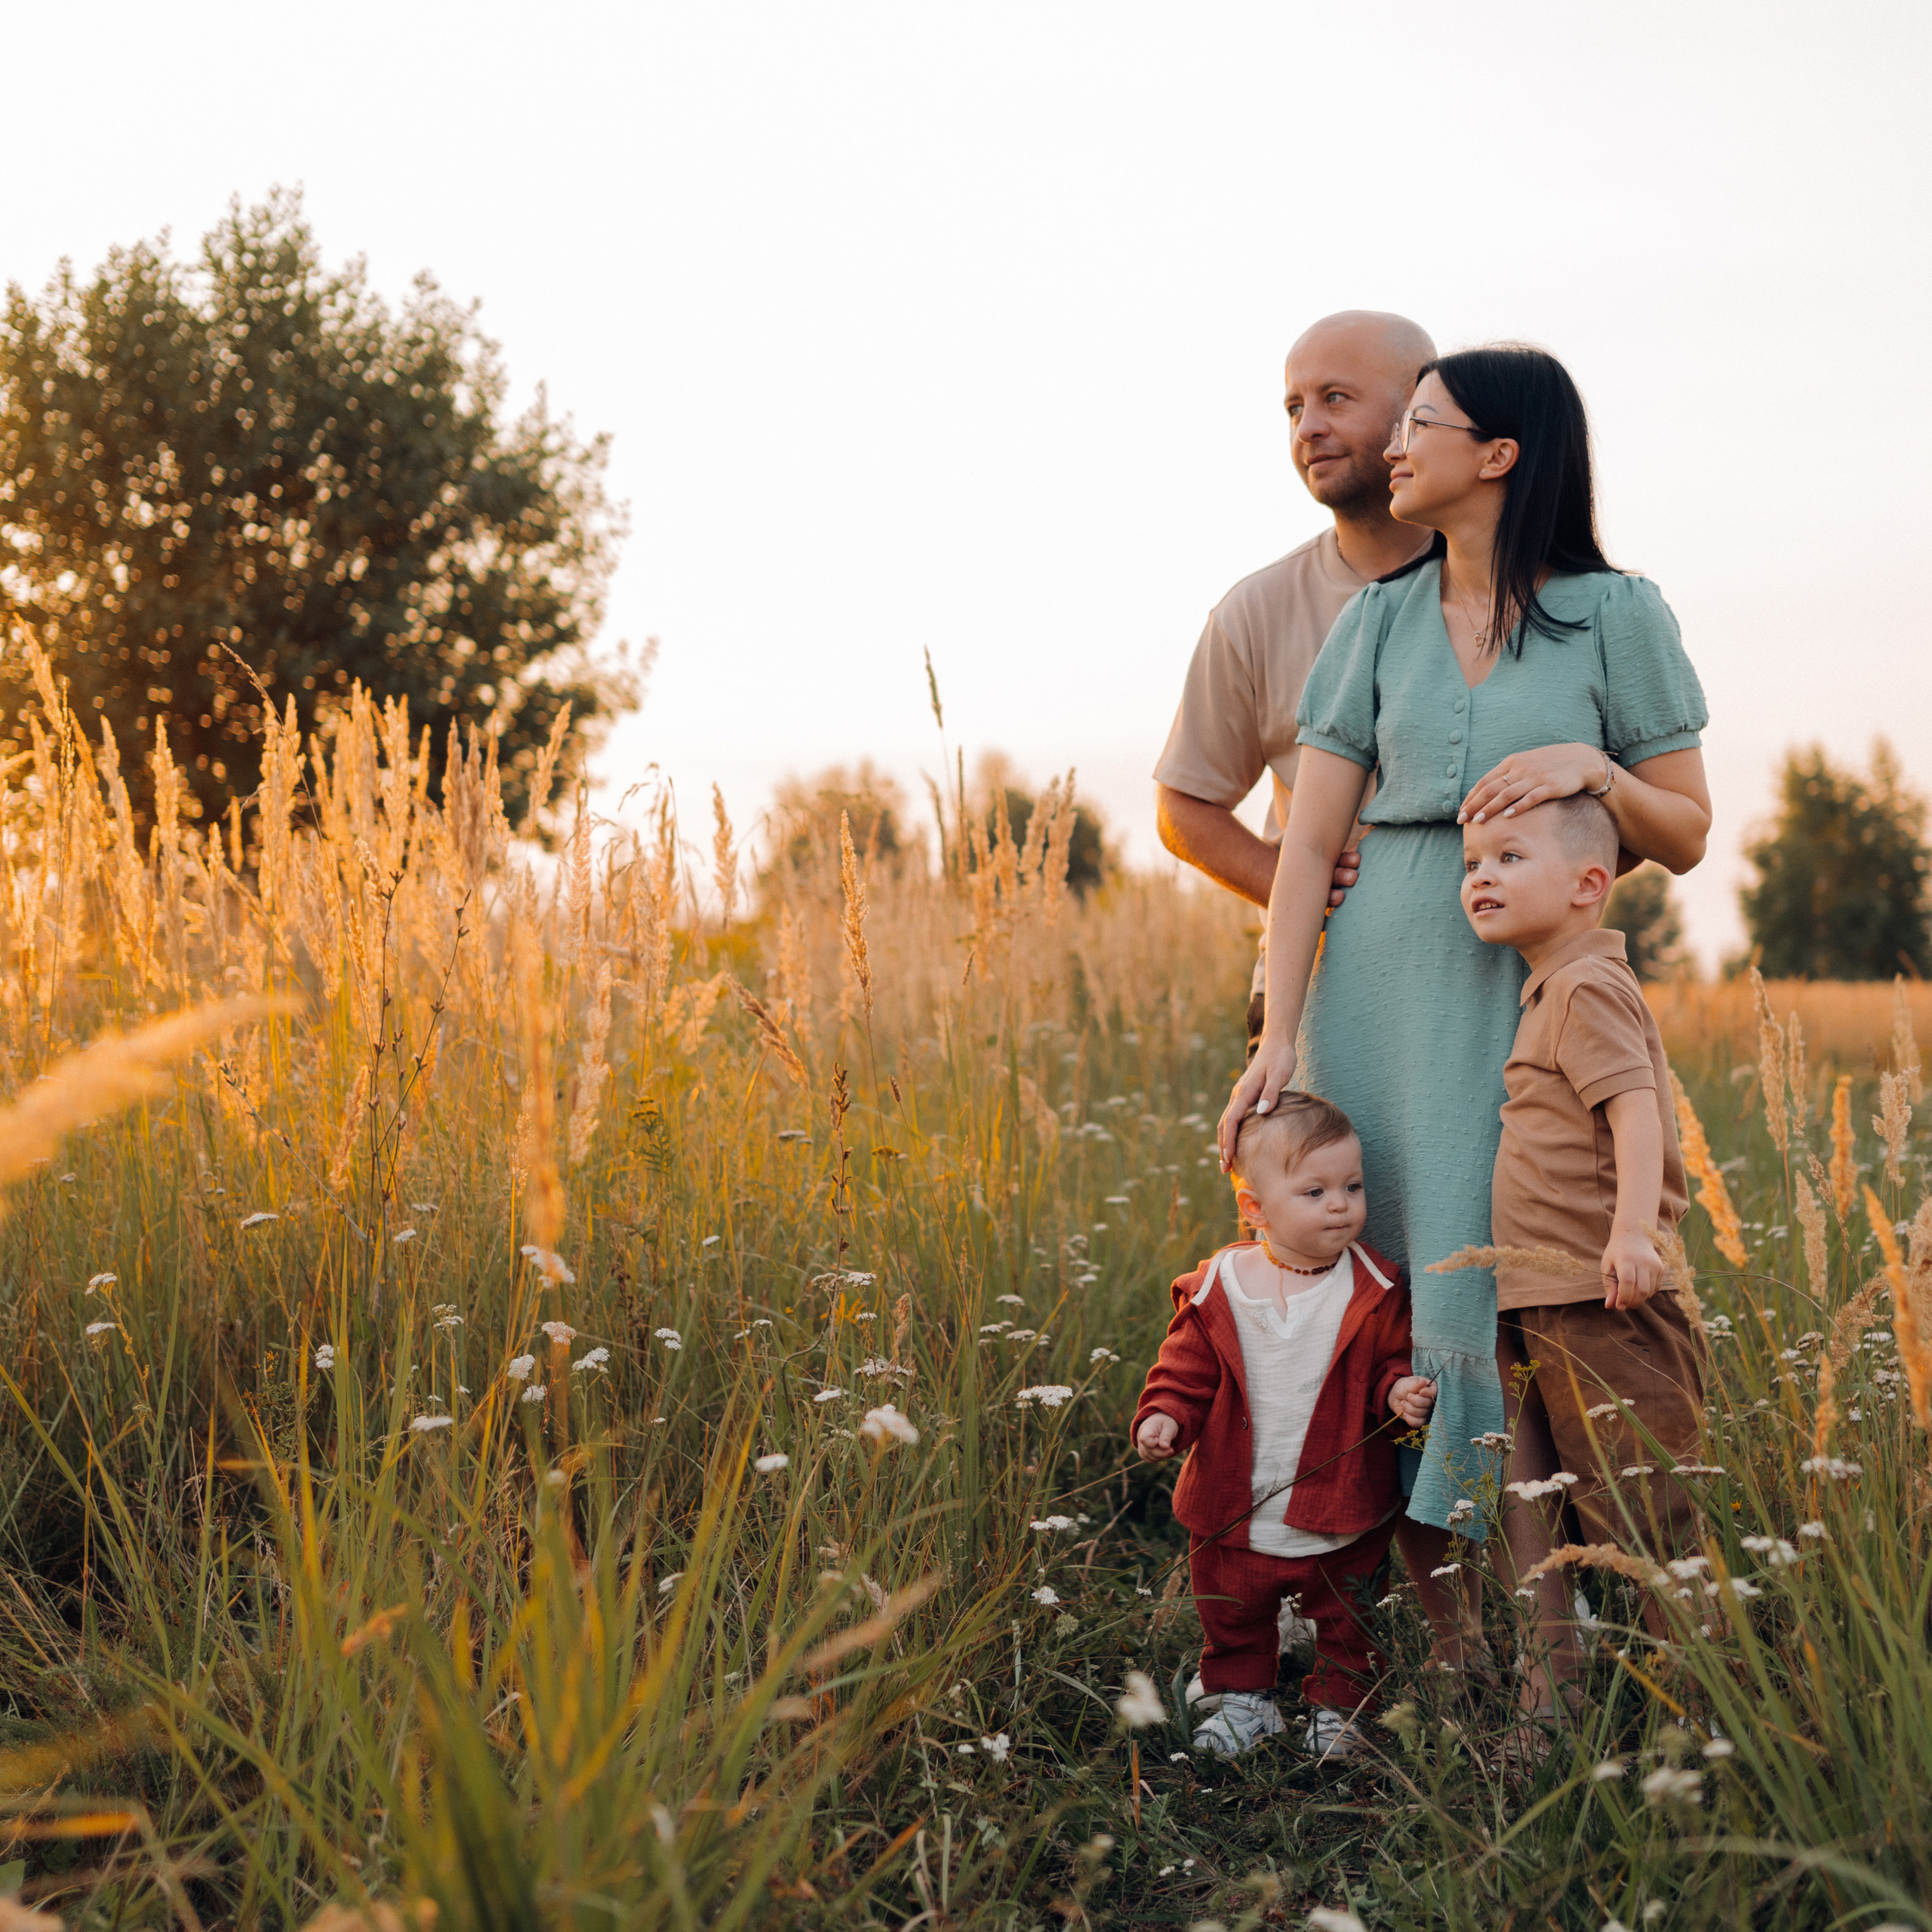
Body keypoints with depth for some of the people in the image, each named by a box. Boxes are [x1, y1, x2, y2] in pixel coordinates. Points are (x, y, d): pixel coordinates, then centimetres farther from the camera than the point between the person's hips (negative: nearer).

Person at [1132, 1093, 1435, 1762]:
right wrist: (1164, 1416, -18)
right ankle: (1243, 1700, 39)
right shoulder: (1218, 1288, -7)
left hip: (1338, 1514, -1)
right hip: (1233, 1511, 1)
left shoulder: (1375, 1292, -8)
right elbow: (1187, 1370, -1)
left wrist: (1400, 1392, -22)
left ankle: (1337, 1707, 36)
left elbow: (1392, 1363, 0)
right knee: (1231, 1614, 17)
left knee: (1343, 1617, 15)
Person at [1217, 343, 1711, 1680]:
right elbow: (1309, 841, 3)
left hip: (1535, 992, -3)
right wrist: (1279, 1038, -5)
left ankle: (1438, 1566, 9)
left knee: (1486, 1296, -8)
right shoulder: (1379, 621, 9)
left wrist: (1590, 766, -15)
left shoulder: (1619, 617, 1)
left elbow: (1687, 841, 5)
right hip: (1381, 981, 3)